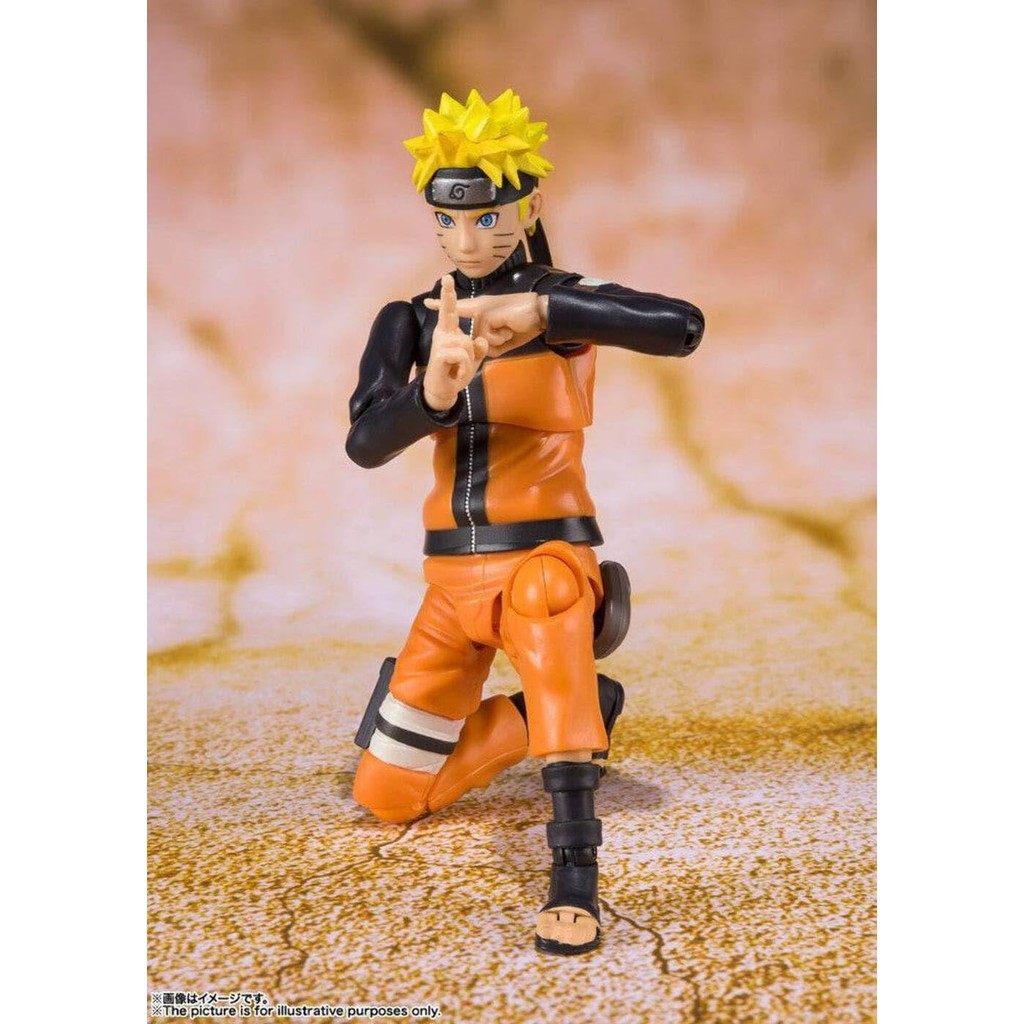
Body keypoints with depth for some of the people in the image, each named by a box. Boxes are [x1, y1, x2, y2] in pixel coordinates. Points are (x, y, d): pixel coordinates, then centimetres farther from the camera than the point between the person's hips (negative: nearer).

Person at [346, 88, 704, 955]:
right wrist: (435, 388, -35)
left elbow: (684, 329, -27)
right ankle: (582, 705, 25)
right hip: (453, 577, 5)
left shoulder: (566, 298, -6)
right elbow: (365, 443, -14)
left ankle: (575, 880, -41)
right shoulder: (407, 322, 4)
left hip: (549, 557, -5)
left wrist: (543, 312, -39)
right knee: (386, 796, 8)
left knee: (538, 595, -43)